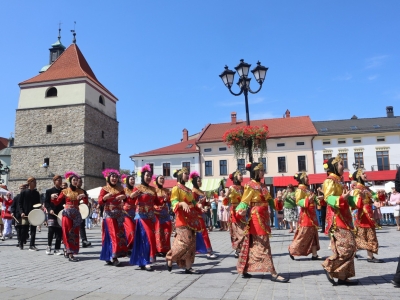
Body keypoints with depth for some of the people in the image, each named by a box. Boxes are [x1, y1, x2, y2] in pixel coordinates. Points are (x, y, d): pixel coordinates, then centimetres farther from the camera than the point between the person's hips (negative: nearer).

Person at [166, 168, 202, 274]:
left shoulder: (188, 190, 20)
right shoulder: (176, 188, -3)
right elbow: (174, 203, -14)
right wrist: (182, 203, -33)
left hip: (191, 219, 8)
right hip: (182, 219, -8)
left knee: (192, 243, 4)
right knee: (185, 241, -15)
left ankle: (188, 267, 9)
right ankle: (170, 258, 2)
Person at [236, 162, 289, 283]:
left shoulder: (262, 186, 14)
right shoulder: (250, 186, -10)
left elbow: (269, 199, 17)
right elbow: (245, 201, -15)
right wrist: (241, 211, -32)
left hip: (263, 218, 9)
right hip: (256, 218, -9)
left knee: (252, 245, 13)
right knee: (263, 245, -6)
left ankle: (244, 270, 22)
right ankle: (273, 274, -4)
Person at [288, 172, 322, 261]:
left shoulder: (307, 189, 15)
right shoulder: (300, 189, -11)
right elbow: (298, 202, -21)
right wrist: (308, 200, -33)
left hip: (312, 215, 9)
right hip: (305, 215, -9)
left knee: (313, 235, 8)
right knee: (303, 235, -4)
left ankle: (314, 255, 11)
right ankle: (292, 250, 11)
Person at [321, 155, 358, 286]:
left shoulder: (338, 181, 20)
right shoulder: (330, 181, -9)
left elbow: (347, 199, 27)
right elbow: (328, 198, -22)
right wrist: (342, 198, -36)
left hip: (343, 218, 10)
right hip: (336, 219, -10)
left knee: (346, 247, 8)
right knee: (348, 246, -12)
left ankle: (343, 276, 12)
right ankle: (329, 266, -2)